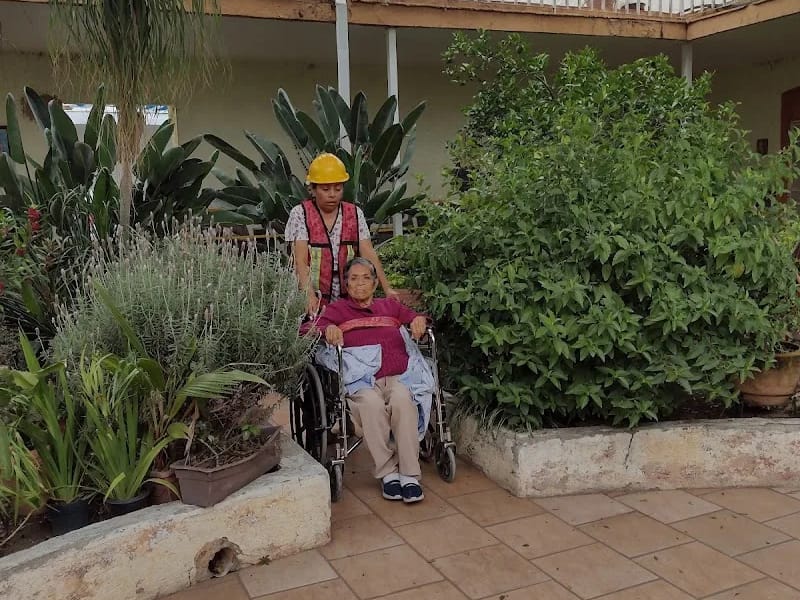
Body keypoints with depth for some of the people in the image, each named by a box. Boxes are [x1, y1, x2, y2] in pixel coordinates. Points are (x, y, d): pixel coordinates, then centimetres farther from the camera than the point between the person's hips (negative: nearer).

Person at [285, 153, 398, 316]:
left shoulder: (355, 214, 6)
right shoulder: (300, 214, -3)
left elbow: (369, 255, 0)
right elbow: (300, 261, -11)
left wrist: (387, 288, -11)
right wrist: (310, 295, -26)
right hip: (314, 302, -2)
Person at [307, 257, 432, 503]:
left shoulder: (389, 305, 30)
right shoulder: (337, 309, 23)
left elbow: (415, 317, 26)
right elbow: (312, 330, 8)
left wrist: (420, 320, 2)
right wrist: (328, 329, -15)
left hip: (398, 376, 2)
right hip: (361, 379, -1)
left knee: (403, 400, -34)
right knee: (371, 403, -36)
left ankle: (410, 475, -28)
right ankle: (387, 473, -23)